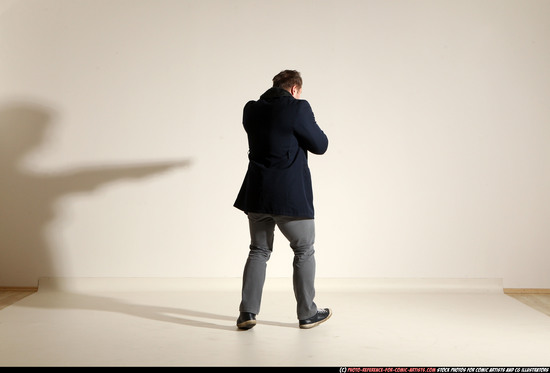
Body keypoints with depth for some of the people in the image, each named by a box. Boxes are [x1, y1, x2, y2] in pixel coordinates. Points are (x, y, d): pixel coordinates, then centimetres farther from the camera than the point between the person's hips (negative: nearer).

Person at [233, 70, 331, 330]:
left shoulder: (251, 109, 6)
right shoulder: (298, 109, -11)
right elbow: (320, 146, -3)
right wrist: (310, 125, 13)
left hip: (257, 194, 5)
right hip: (291, 196, -5)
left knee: (259, 251, 16)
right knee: (304, 251, 12)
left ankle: (247, 312, 11)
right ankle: (307, 314, 19)